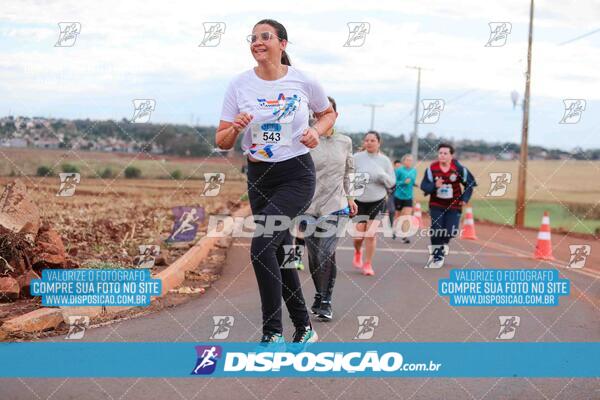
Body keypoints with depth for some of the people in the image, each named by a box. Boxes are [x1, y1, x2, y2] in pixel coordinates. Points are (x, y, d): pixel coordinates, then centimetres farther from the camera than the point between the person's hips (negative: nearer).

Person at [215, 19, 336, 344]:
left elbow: (329, 112, 14)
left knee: (261, 246, -21)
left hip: (297, 175, -4)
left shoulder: (304, 81, -6)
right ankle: (304, 328, 28)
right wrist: (235, 128, -21)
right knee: (280, 252, 11)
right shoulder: (239, 85, -2)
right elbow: (222, 142, 1)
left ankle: (272, 333, -12)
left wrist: (317, 131, -7)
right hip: (259, 176, 4)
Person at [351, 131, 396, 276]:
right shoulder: (357, 157, -4)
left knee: (371, 234, -6)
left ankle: (368, 264, 9)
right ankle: (358, 252, 32)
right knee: (359, 234, -3)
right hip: (359, 200, 0)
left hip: (378, 201, 0)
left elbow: (392, 182, 3)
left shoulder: (384, 160, 0)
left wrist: (383, 176, -16)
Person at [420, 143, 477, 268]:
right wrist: (434, 186, -28)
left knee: (451, 231, -8)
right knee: (436, 230, -6)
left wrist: (465, 198, -7)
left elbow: (470, 183, 3)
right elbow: (424, 186, -8)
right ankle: (437, 257, 13)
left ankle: (443, 243, 30)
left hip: (454, 205, 0)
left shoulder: (459, 168, -11)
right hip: (436, 205, 0)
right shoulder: (432, 168, -11)